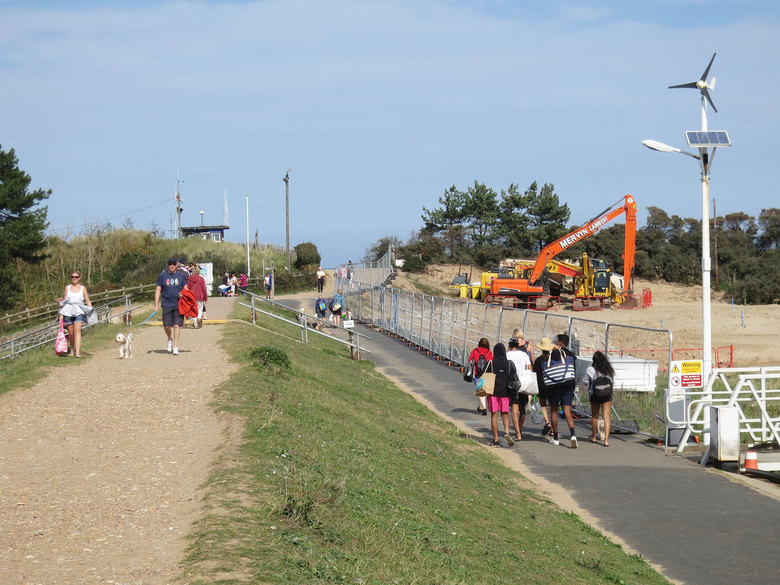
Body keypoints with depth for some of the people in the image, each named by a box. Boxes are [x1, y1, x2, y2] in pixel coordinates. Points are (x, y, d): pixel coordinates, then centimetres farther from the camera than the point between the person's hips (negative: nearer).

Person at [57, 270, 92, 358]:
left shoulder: (83, 288, 10)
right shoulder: (67, 287, 13)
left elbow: (88, 301, 11)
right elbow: (64, 300, 16)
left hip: (79, 312, -2)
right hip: (68, 311, 2)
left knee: (77, 331, -17)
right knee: (70, 333, 3)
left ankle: (77, 352, -24)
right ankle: (72, 349, 26)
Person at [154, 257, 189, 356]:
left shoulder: (180, 276, 8)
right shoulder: (162, 276, 4)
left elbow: (186, 289, 16)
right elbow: (158, 290, 5)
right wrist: (156, 305, -2)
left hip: (178, 304, 0)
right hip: (166, 304, 0)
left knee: (176, 325, -7)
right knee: (167, 326, -1)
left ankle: (175, 347, -4)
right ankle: (170, 340, 31)